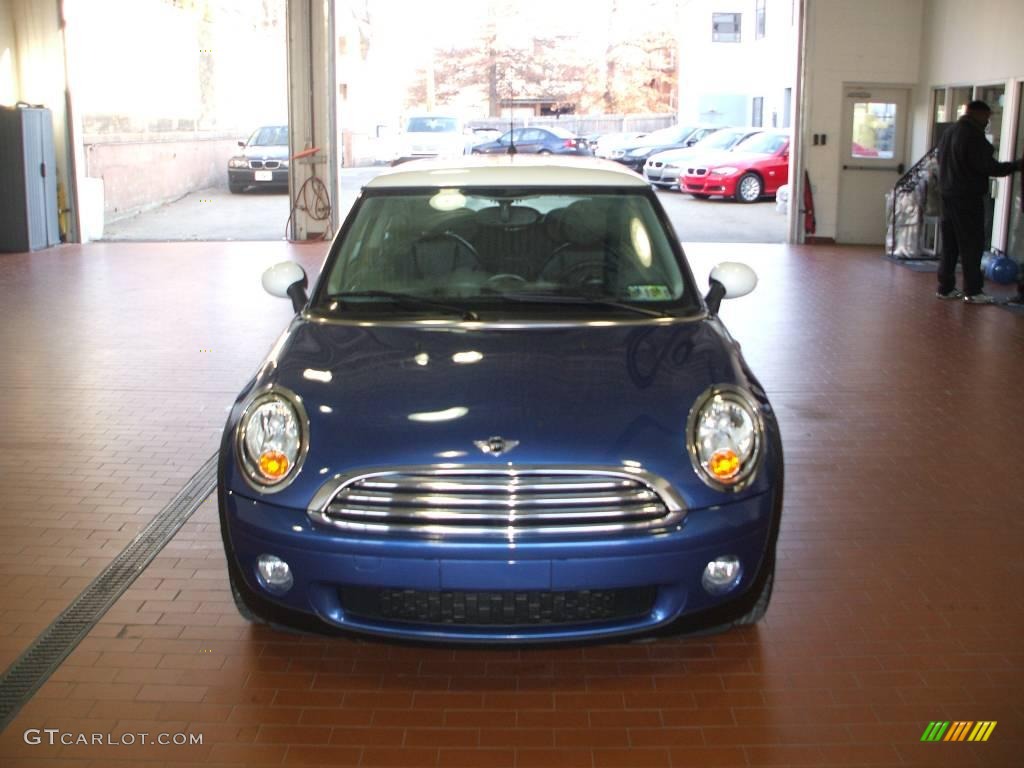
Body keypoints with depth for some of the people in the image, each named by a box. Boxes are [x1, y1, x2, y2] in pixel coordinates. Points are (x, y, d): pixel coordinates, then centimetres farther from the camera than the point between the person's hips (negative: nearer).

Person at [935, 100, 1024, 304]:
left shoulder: (949, 132, 12)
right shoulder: (974, 135, -15)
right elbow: (987, 166, -17)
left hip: (948, 194, 8)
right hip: (968, 196, -8)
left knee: (950, 243, 11)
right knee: (972, 243, -3)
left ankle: (946, 287, 13)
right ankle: (973, 291, -1)